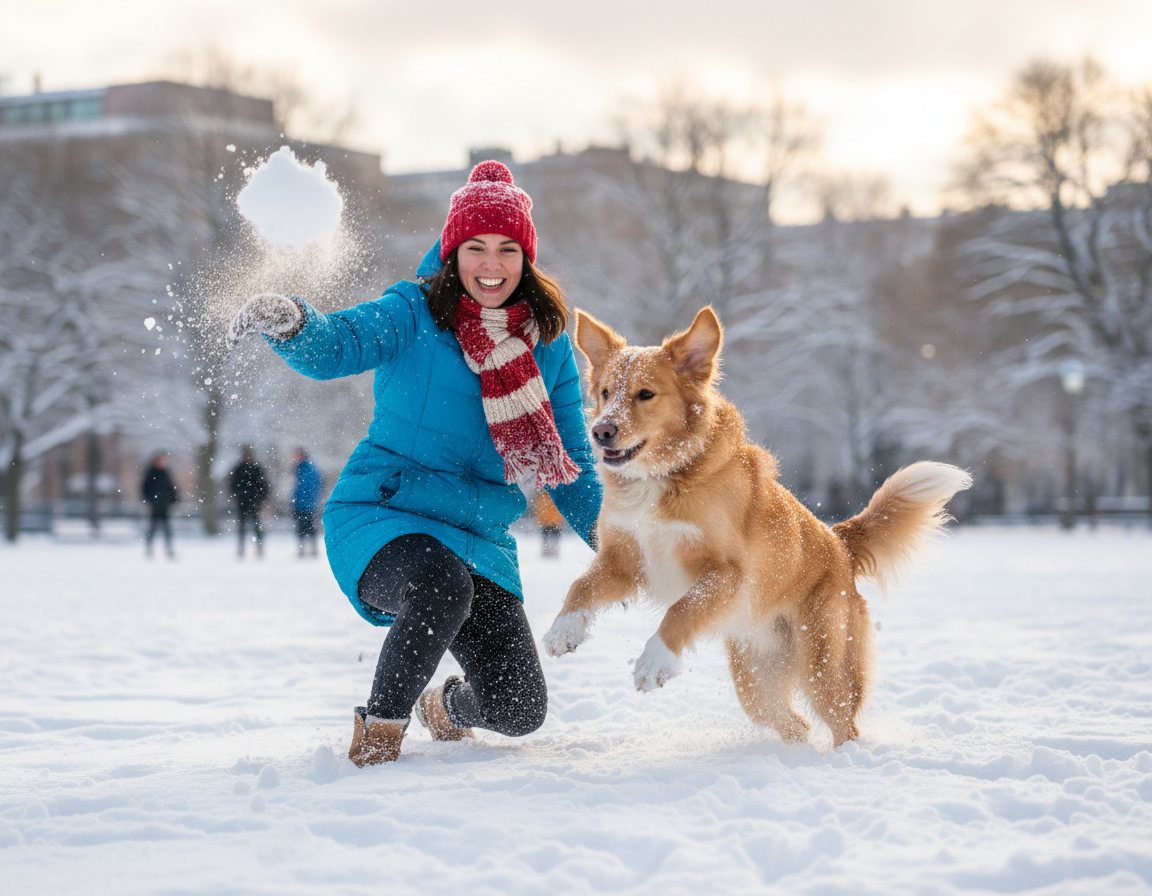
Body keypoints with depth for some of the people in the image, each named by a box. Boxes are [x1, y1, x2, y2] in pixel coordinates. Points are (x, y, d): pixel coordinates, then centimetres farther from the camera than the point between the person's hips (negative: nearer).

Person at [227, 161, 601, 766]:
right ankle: (377, 735, -13)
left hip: (480, 539, 4)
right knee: (442, 588, -38)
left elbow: (571, 469, 11)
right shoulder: (414, 313, -6)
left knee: (519, 711, -6)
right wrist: (288, 323, -48)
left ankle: (448, 706, 33)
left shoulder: (548, 343, 6)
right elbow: (336, 345, -26)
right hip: (381, 518, -4)